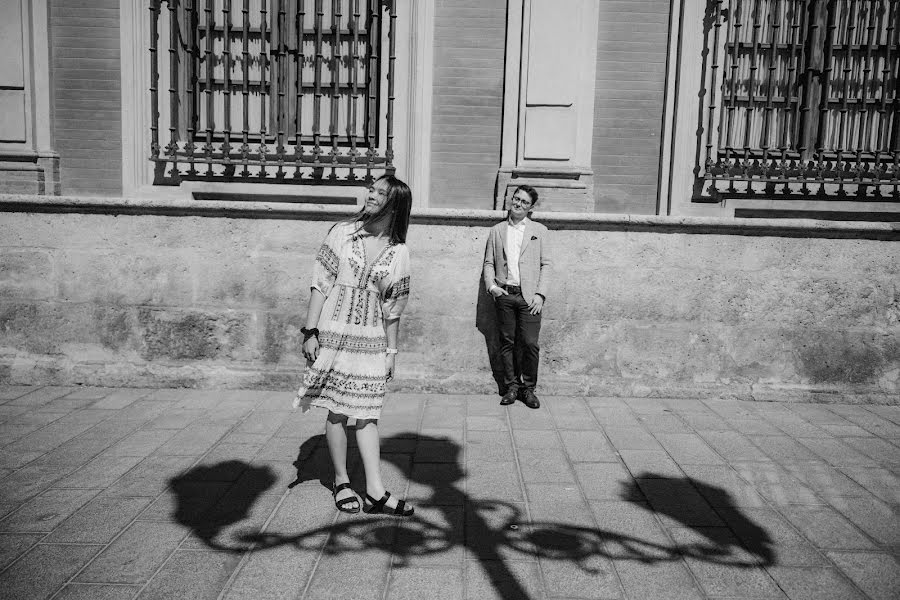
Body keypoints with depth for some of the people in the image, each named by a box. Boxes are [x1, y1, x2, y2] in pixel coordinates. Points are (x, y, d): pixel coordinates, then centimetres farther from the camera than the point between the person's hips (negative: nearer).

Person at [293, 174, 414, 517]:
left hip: (371, 339, 2)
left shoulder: (399, 253, 3)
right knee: (338, 412, 6)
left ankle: (375, 492, 8)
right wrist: (310, 331, -8)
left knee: (366, 414, 3)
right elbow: (321, 283, -3)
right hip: (334, 333, -1)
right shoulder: (343, 233, -1)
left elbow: (392, 307, 8)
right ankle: (341, 482, 21)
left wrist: (391, 351, 8)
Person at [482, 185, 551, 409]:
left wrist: (540, 294, -5)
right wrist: (491, 285, -2)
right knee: (507, 343, 4)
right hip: (504, 295, 2)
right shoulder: (497, 230, 14)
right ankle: (511, 386, 15)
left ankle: (528, 388, 7)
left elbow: (545, 264, 5)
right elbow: (489, 262, 14)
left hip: (528, 296, -1)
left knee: (530, 344, -7)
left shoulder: (539, 230, 10)